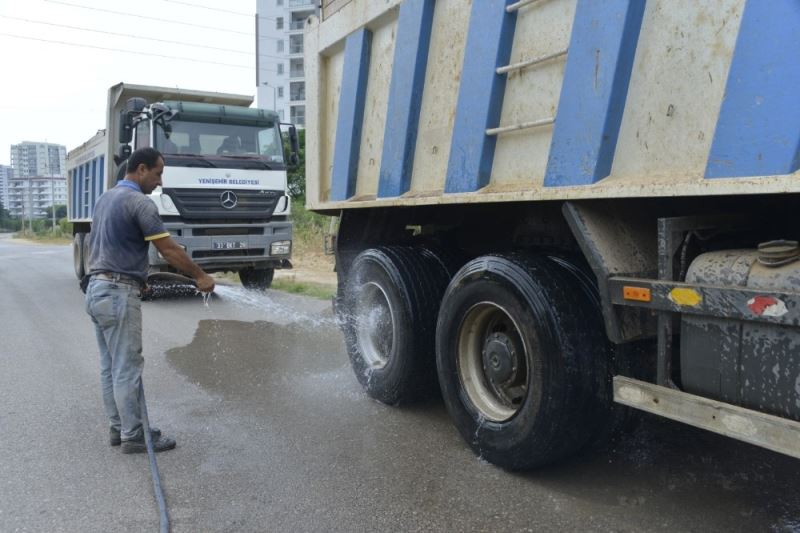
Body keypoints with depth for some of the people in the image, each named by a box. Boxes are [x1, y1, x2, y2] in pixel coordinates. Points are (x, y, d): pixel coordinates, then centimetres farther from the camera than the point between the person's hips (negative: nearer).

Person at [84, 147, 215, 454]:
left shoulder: (106, 198, 14)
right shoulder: (140, 203, -15)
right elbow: (170, 251, -16)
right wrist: (200, 277, -5)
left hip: (97, 289, 10)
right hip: (119, 293, -10)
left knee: (110, 366, 14)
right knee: (127, 368, -2)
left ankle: (118, 427, 23)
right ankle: (133, 436, 6)